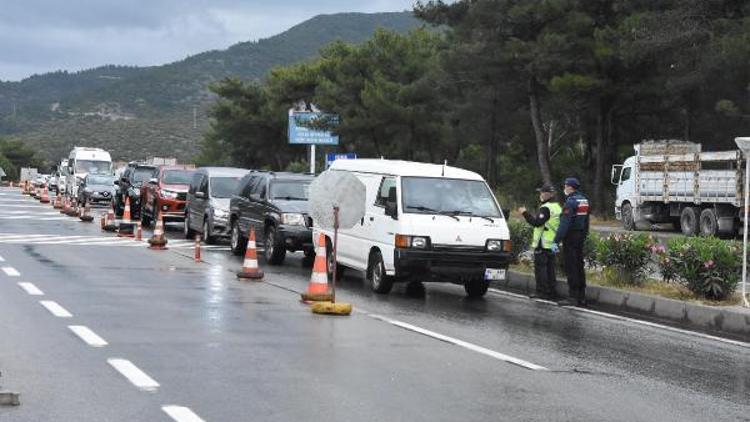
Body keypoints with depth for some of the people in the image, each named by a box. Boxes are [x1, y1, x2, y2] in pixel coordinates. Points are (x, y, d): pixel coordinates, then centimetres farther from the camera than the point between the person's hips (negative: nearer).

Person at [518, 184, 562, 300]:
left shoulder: (546, 208, -15)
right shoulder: (557, 207, 16)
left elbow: (537, 222, -22)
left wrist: (525, 213, -15)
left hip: (543, 244, -9)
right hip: (552, 243, 9)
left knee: (540, 267, -5)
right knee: (550, 268, 12)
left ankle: (542, 291, -5)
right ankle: (551, 292, 13)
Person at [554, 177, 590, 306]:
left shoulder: (571, 201, -16)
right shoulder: (584, 200, 12)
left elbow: (564, 223, -21)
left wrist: (557, 241, -22)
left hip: (571, 237, -9)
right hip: (581, 236, 9)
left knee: (571, 267, -7)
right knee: (579, 266, 13)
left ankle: (573, 297, -8)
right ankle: (581, 297, 16)